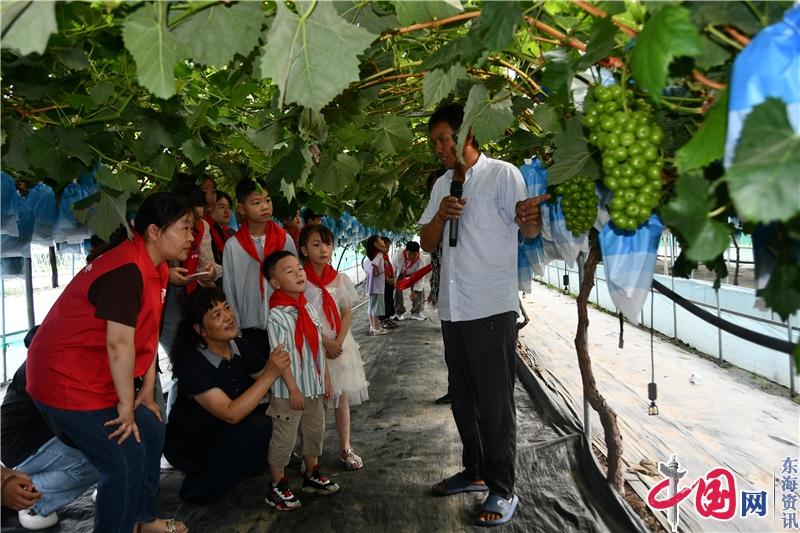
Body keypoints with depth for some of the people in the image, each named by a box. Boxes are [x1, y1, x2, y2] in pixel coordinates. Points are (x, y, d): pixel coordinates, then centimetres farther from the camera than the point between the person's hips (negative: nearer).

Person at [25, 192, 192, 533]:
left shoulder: (156, 268, 6)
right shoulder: (126, 269, -25)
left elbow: (149, 334, 7)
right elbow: (119, 343, -26)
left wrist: (147, 392, 7)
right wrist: (126, 405, -17)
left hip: (100, 377, 10)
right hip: (69, 383, -10)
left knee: (151, 433, 15)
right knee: (126, 461, -7)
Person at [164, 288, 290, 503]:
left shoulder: (241, 347, -8)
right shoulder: (192, 364, -27)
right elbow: (231, 413, -34)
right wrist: (270, 374, -36)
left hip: (228, 434, 6)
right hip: (188, 443, -6)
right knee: (256, 427, -28)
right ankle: (199, 491, -7)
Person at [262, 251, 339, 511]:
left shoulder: (309, 309, 4)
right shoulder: (277, 316, -19)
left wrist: (326, 379, 13)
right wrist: (293, 390, -19)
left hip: (314, 387, 8)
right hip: (288, 392, -8)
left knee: (315, 432, 20)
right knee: (284, 438, 5)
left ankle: (312, 475, 39)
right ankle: (277, 487, 21)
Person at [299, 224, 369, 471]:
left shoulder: (339, 278, 6)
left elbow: (347, 313, 5)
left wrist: (338, 341, -9)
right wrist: (324, 342, -15)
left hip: (340, 343, 4)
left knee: (342, 396, 10)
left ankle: (345, 448, 21)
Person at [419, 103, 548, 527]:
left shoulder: (502, 174, -7)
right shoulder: (442, 185, 14)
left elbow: (529, 229, -19)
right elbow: (426, 243, 12)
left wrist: (531, 217, -42)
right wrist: (441, 216, -8)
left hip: (492, 308, -7)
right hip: (453, 308, 7)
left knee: (495, 401, -2)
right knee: (462, 397, 16)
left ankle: (503, 489, 10)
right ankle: (475, 471, 31)